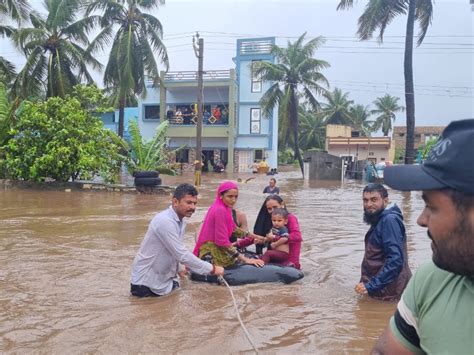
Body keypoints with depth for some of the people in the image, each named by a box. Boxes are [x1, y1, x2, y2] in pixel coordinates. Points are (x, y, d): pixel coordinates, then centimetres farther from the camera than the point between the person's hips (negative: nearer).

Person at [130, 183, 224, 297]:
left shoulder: (180, 222, 4)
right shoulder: (165, 221, -25)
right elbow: (182, 254, -27)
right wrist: (212, 269, -23)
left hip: (164, 278, 8)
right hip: (147, 281, -8)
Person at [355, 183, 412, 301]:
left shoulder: (389, 220, -21)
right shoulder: (380, 219, 11)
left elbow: (395, 260, -28)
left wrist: (371, 285, -26)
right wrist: (368, 282, 16)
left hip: (388, 293, -9)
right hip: (381, 289, 9)